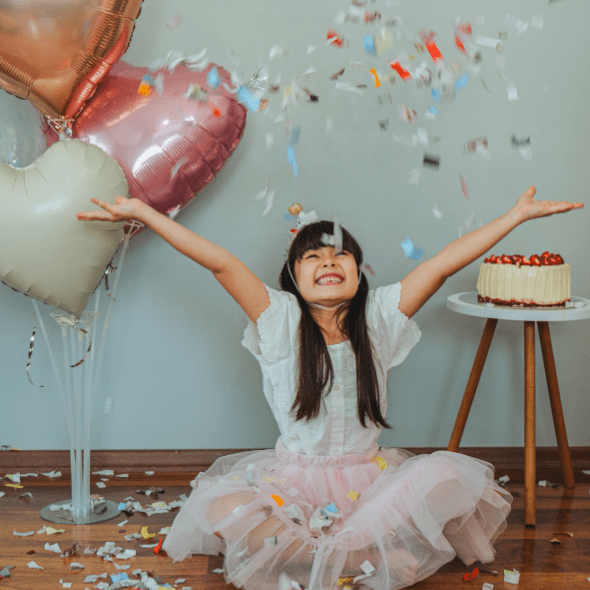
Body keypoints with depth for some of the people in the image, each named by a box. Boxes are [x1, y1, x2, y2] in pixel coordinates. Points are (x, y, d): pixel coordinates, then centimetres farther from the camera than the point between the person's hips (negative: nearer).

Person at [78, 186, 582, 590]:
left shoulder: (379, 317, 0)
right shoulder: (279, 320, -5)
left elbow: (444, 263, -6)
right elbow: (220, 261, -14)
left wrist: (517, 215, -6)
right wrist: (141, 212, -17)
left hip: (367, 475, 1)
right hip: (293, 477, -1)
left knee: (451, 476, -26)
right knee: (218, 508, -29)